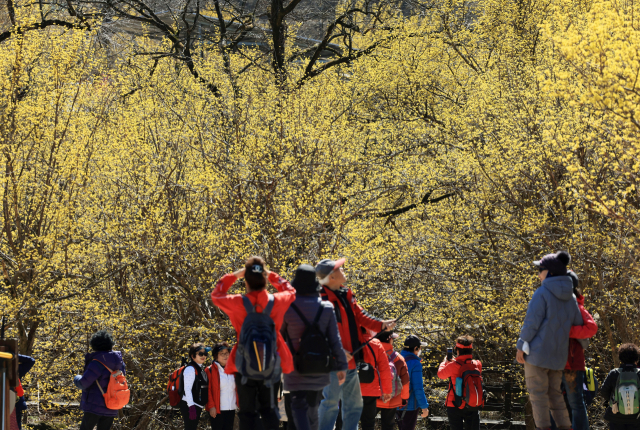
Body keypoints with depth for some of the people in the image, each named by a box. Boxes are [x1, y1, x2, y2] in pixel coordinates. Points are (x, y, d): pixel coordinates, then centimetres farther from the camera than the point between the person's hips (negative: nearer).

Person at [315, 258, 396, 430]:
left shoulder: (346, 296, 13)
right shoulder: (324, 299, -17)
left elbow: (360, 316, 9)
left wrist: (381, 325, -6)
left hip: (350, 362, 10)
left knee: (355, 403, 16)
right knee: (331, 402, -5)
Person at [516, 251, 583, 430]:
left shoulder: (542, 293, -11)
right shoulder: (570, 298, 10)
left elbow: (532, 322, -14)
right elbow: (577, 325, 16)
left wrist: (520, 346, -6)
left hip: (538, 352, -7)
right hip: (558, 355, 7)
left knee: (538, 394, -3)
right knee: (555, 394, 13)